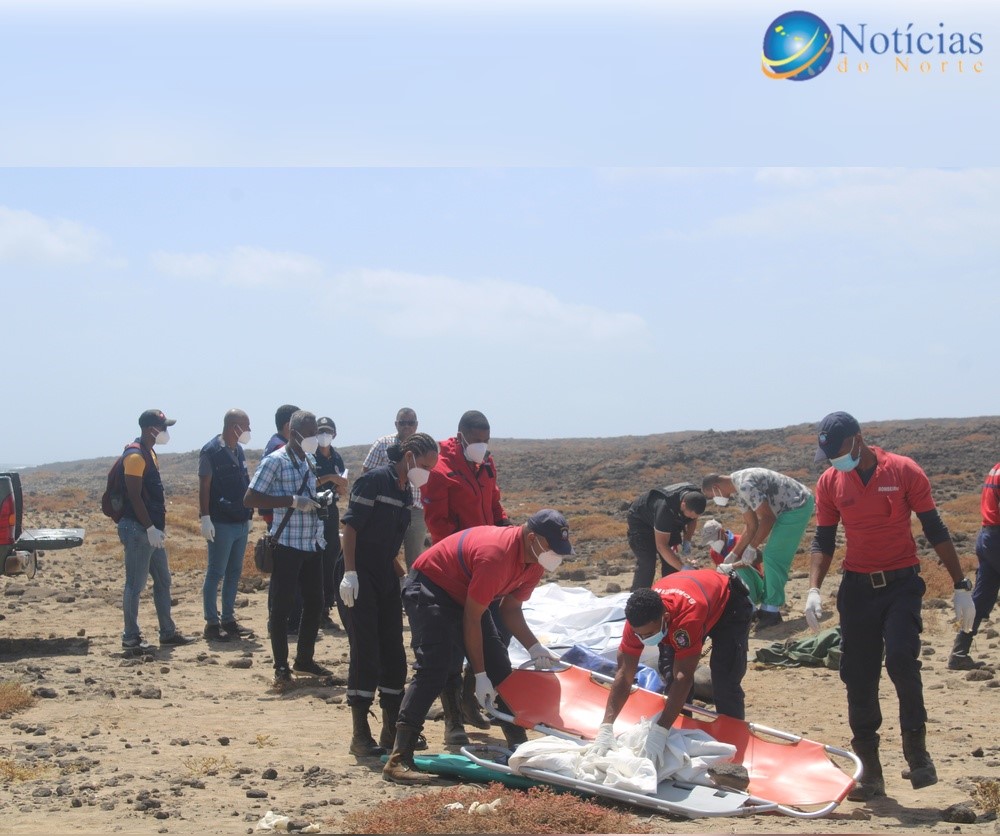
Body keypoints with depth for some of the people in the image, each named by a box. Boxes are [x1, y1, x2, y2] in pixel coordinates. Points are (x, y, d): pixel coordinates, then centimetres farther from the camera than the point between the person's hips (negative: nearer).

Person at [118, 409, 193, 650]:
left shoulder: (149, 453, 15)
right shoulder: (135, 455, -16)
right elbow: (134, 496, -20)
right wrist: (150, 528, -21)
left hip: (151, 529, 10)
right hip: (137, 530, -10)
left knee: (163, 580, 14)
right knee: (135, 585, -3)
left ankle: (168, 632, 21)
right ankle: (130, 637, 4)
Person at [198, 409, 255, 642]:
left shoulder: (238, 451, 13)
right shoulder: (211, 452, -11)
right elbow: (204, 488, -13)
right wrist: (205, 518, -19)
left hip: (241, 522, 8)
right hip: (221, 524, -8)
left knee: (234, 573, 12)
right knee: (215, 574, -1)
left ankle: (228, 620, 20)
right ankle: (212, 623, 4)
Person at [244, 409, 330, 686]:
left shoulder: (309, 461, 14)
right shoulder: (275, 461, -9)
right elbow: (250, 499, -15)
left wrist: (318, 500, 8)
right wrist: (294, 501, -20)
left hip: (312, 543, 8)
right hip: (287, 544, -8)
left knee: (315, 603, 12)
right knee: (282, 606, -1)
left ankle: (304, 659, 25)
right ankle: (281, 667, 6)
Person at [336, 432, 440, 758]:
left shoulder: (405, 491, 13)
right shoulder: (375, 480, -11)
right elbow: (351, 526, -16)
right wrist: (349, 572, -22)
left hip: (385, 579, 8)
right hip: (358, 578, -8)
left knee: (393, 653, 8)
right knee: (366, 652, -8)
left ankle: (392, 730, 17)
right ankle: (360, 735, -2)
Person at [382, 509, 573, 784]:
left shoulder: (535, 560, -5)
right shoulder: (495, 555, -33)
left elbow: (510, 608, 3)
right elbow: (472, 619, -28)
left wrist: (535, 648, -11)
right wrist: (480, 675, -23)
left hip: (465, 594, 10)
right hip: (429, 588, -10)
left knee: (499, 666, 6)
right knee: (433, 668, -21)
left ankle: (519, 745, 16)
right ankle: (398, 760, -24)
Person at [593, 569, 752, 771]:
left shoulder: (687, 615, -47)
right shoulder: (639, 618, -30)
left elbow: (683, 677, -47)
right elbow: (624, 674, -29)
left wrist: (658, 733, -52)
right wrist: (605, 728, -37)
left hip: (728, 603, -5)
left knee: (724, 682, -15)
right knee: (669, 672, -5)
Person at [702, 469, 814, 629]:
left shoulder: (745, 485, -23)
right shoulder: (739, 490, 9)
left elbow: (767, 518, -23)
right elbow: (751, 526, 14)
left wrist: (752, 548, -14)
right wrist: (733, 555, 14)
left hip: (798, 506, -10)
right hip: (793, 507, 10)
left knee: (773, 557, -8)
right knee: (774, 557, 13)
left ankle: (772, 611, -4)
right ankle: (768, 607, 19)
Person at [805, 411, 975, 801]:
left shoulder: (904, 471, -6)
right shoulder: (829, 481, 1)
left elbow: (935, 530, -1)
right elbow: (823, 540, 6)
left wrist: (961, 585, -2)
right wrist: (814, 588, -9)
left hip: (902, 582, -3)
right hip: (857, 587, 3)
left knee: (901, 658, -22)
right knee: (858, 678, 2)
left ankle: (916, 747, -1)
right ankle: (869, 772, 11)